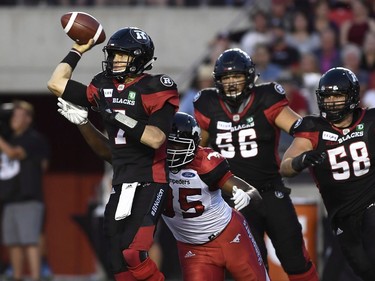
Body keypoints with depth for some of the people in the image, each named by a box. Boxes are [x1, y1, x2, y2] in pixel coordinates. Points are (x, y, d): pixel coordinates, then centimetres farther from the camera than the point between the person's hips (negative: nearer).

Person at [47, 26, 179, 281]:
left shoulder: (155, 89, -6)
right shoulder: (105, 88, 11)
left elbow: (156, 138, -17)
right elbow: (56, 84, 17)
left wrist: (121, 119, -21)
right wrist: (78, 51, 18)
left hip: (149, 183, -7)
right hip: (121, 185, 7)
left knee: (133, 253, -23)